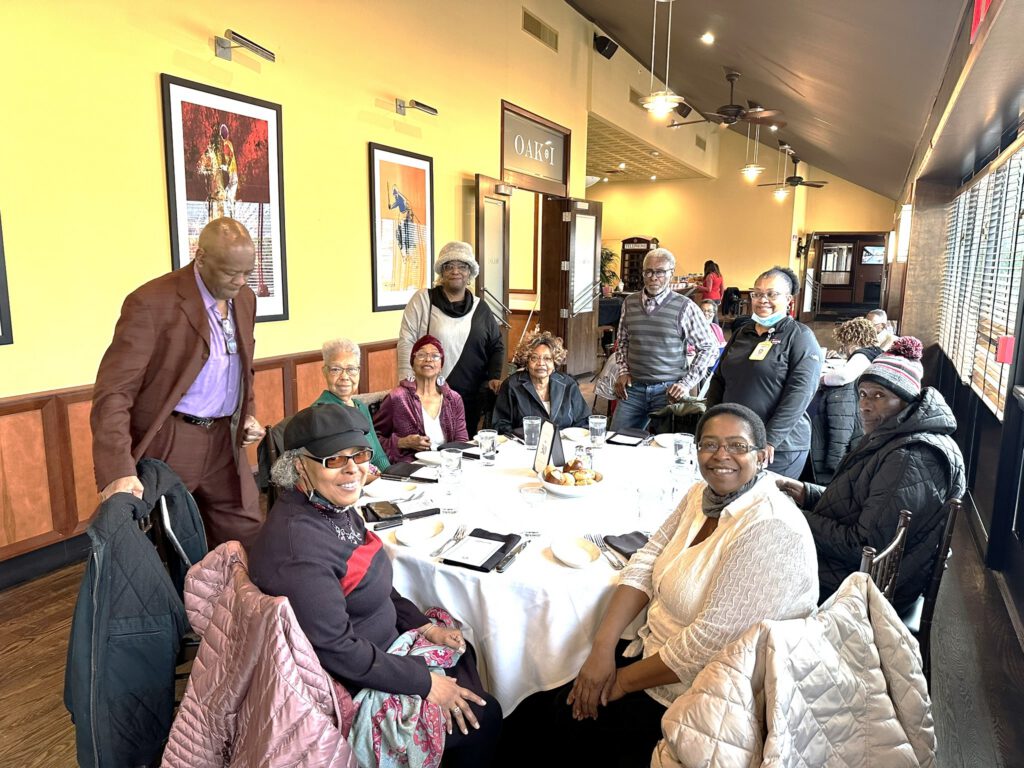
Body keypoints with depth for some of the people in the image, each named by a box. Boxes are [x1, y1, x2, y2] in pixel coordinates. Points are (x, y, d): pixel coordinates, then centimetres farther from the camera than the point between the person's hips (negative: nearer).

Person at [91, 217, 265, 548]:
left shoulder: (245, 299, 5)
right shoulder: (152, 302, -18)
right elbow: (114, 391, -21)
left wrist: (246, 413, 8)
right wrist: (118, 470, -30)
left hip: (225, 440, 6)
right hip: (167, 444, -5)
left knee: (250, 540, 9)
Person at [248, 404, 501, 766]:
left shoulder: (335, 507, -3)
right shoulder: (298, 543, -31)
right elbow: (335, 649, -28)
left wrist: (424, 626, 3)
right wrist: (425, 683, -20)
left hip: (380, 647, 9)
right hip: (347, 687, -9)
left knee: (463, 652, 22)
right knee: (482, 717, 0)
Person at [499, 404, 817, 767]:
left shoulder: (770, 529, -24)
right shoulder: (703, 495, 1)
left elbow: (710, 641, -26)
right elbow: (644, 563, 0)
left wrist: (624, 680, -14)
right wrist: (602, 648, -11)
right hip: (656, 653, 7)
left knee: (566, 720, -5)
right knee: (533, 711, 1)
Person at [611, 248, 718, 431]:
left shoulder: (684, 307, -6)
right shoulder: (629, 302, 7)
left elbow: (710, 348, -2)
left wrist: (687, 383, -8)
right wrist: (623, 371, 6)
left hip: (668, 390, -3)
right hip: (633, 388, 4)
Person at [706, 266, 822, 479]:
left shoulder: (800, 337, -4)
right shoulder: (741, 333, 13)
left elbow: (800, 393, -14)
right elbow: (718, 380, 16)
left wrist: (770, 440, -20)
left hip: (779, 448, -5)